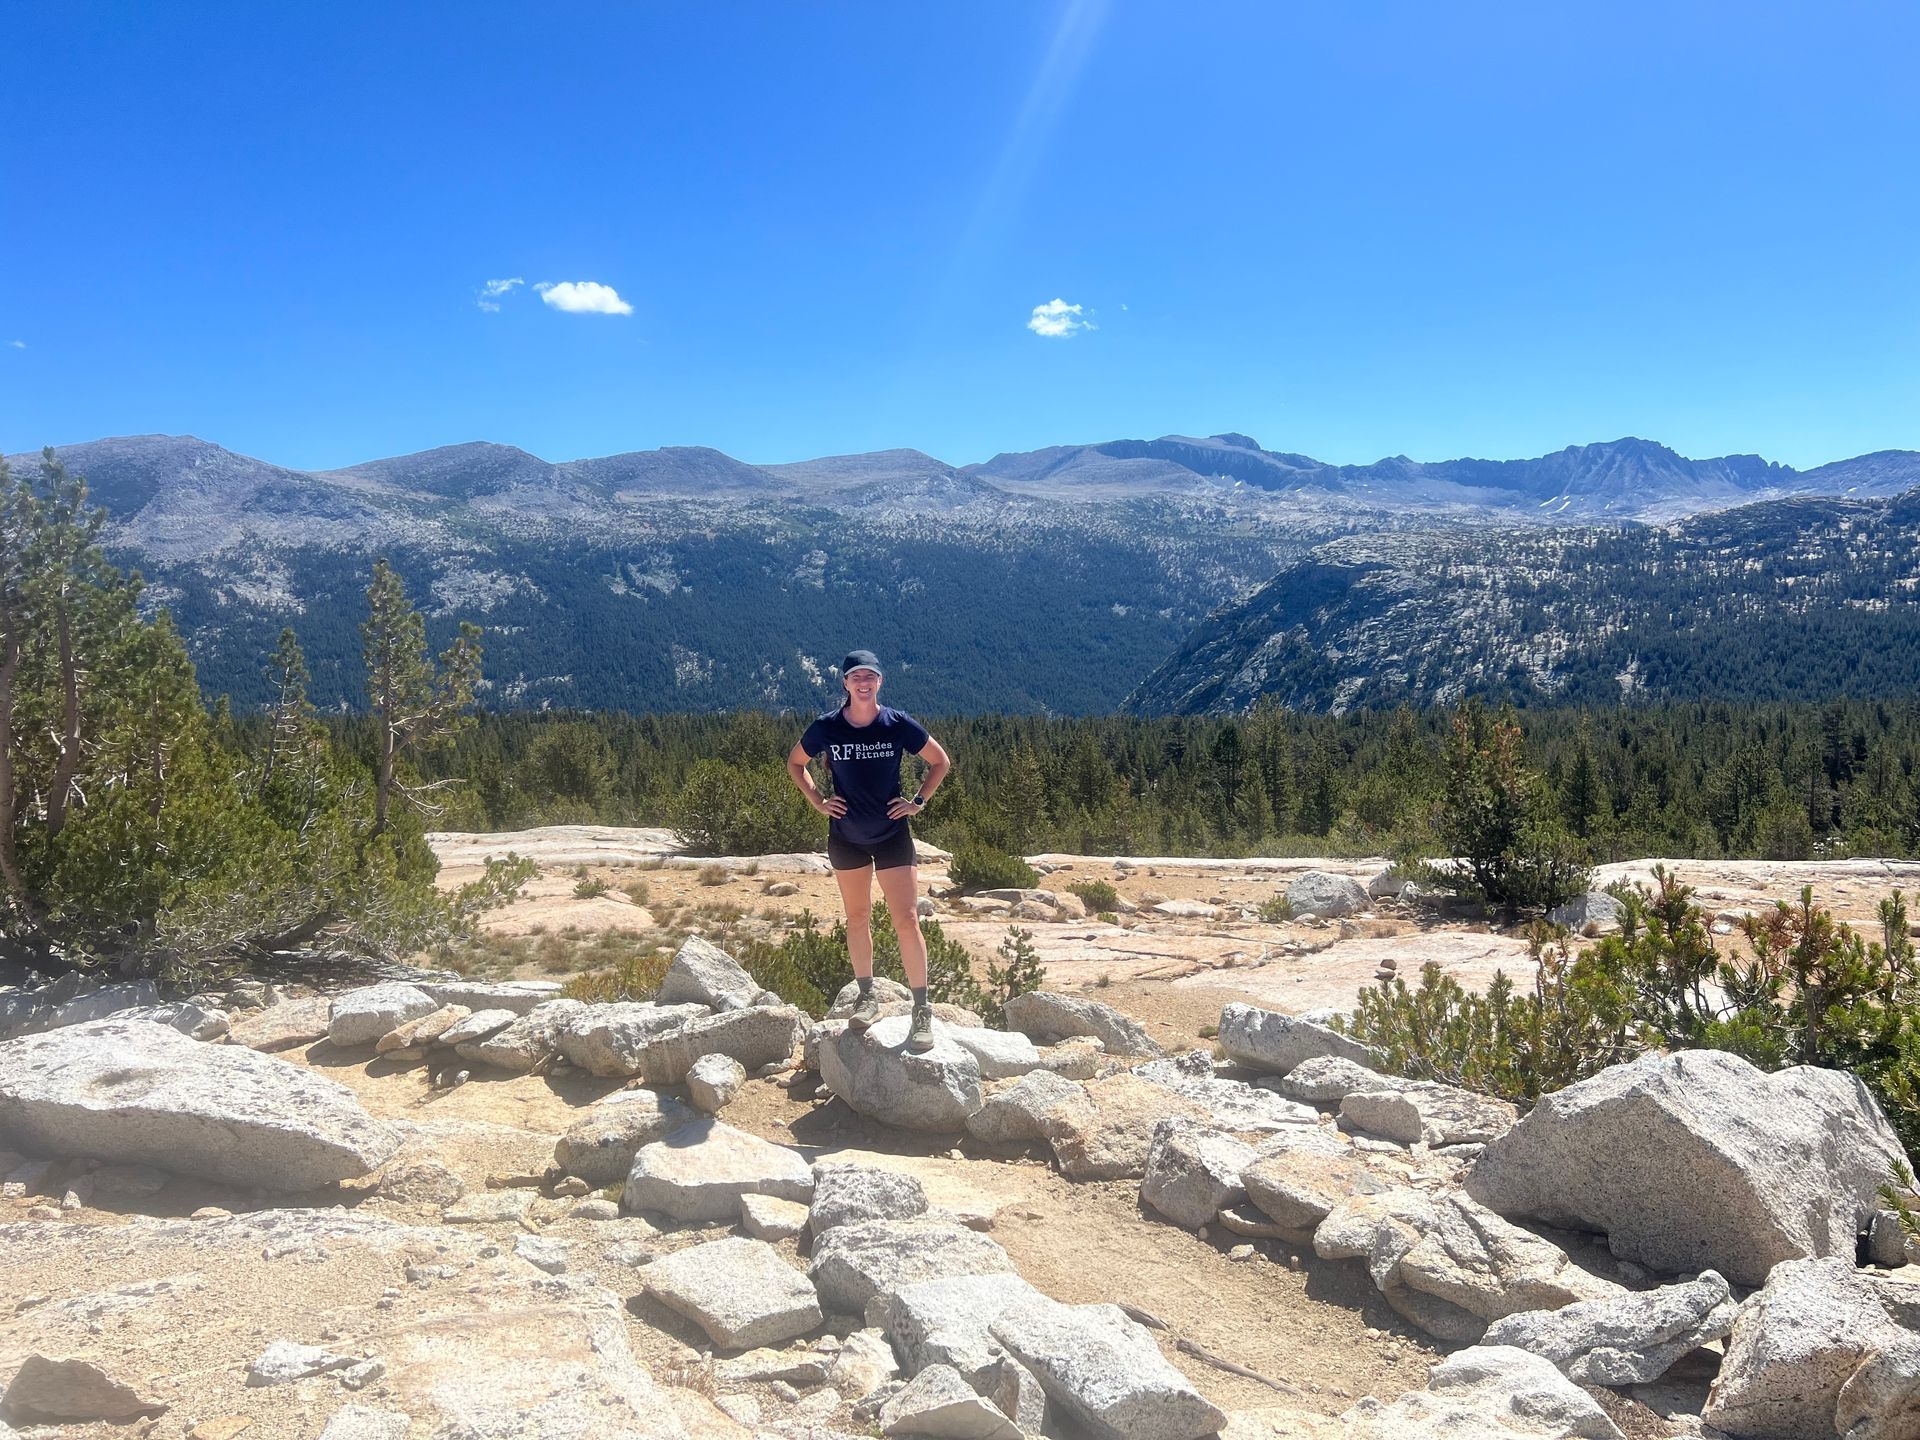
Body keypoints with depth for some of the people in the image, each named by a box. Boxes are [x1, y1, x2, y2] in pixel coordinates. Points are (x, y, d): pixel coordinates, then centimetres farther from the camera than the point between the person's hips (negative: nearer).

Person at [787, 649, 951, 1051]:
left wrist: (919, 801, -4)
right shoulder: (826, 728, -9)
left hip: (893, 835, -2)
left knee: (906, 920, -7)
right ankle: (867, 997, 27)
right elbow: (796, 764, 10)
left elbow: (940, 762, 3)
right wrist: (817, 801, -1)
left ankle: (922, 1010, -1)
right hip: (846, 836, 2)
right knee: (857, 918, 13)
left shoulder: (899, 724, -12)